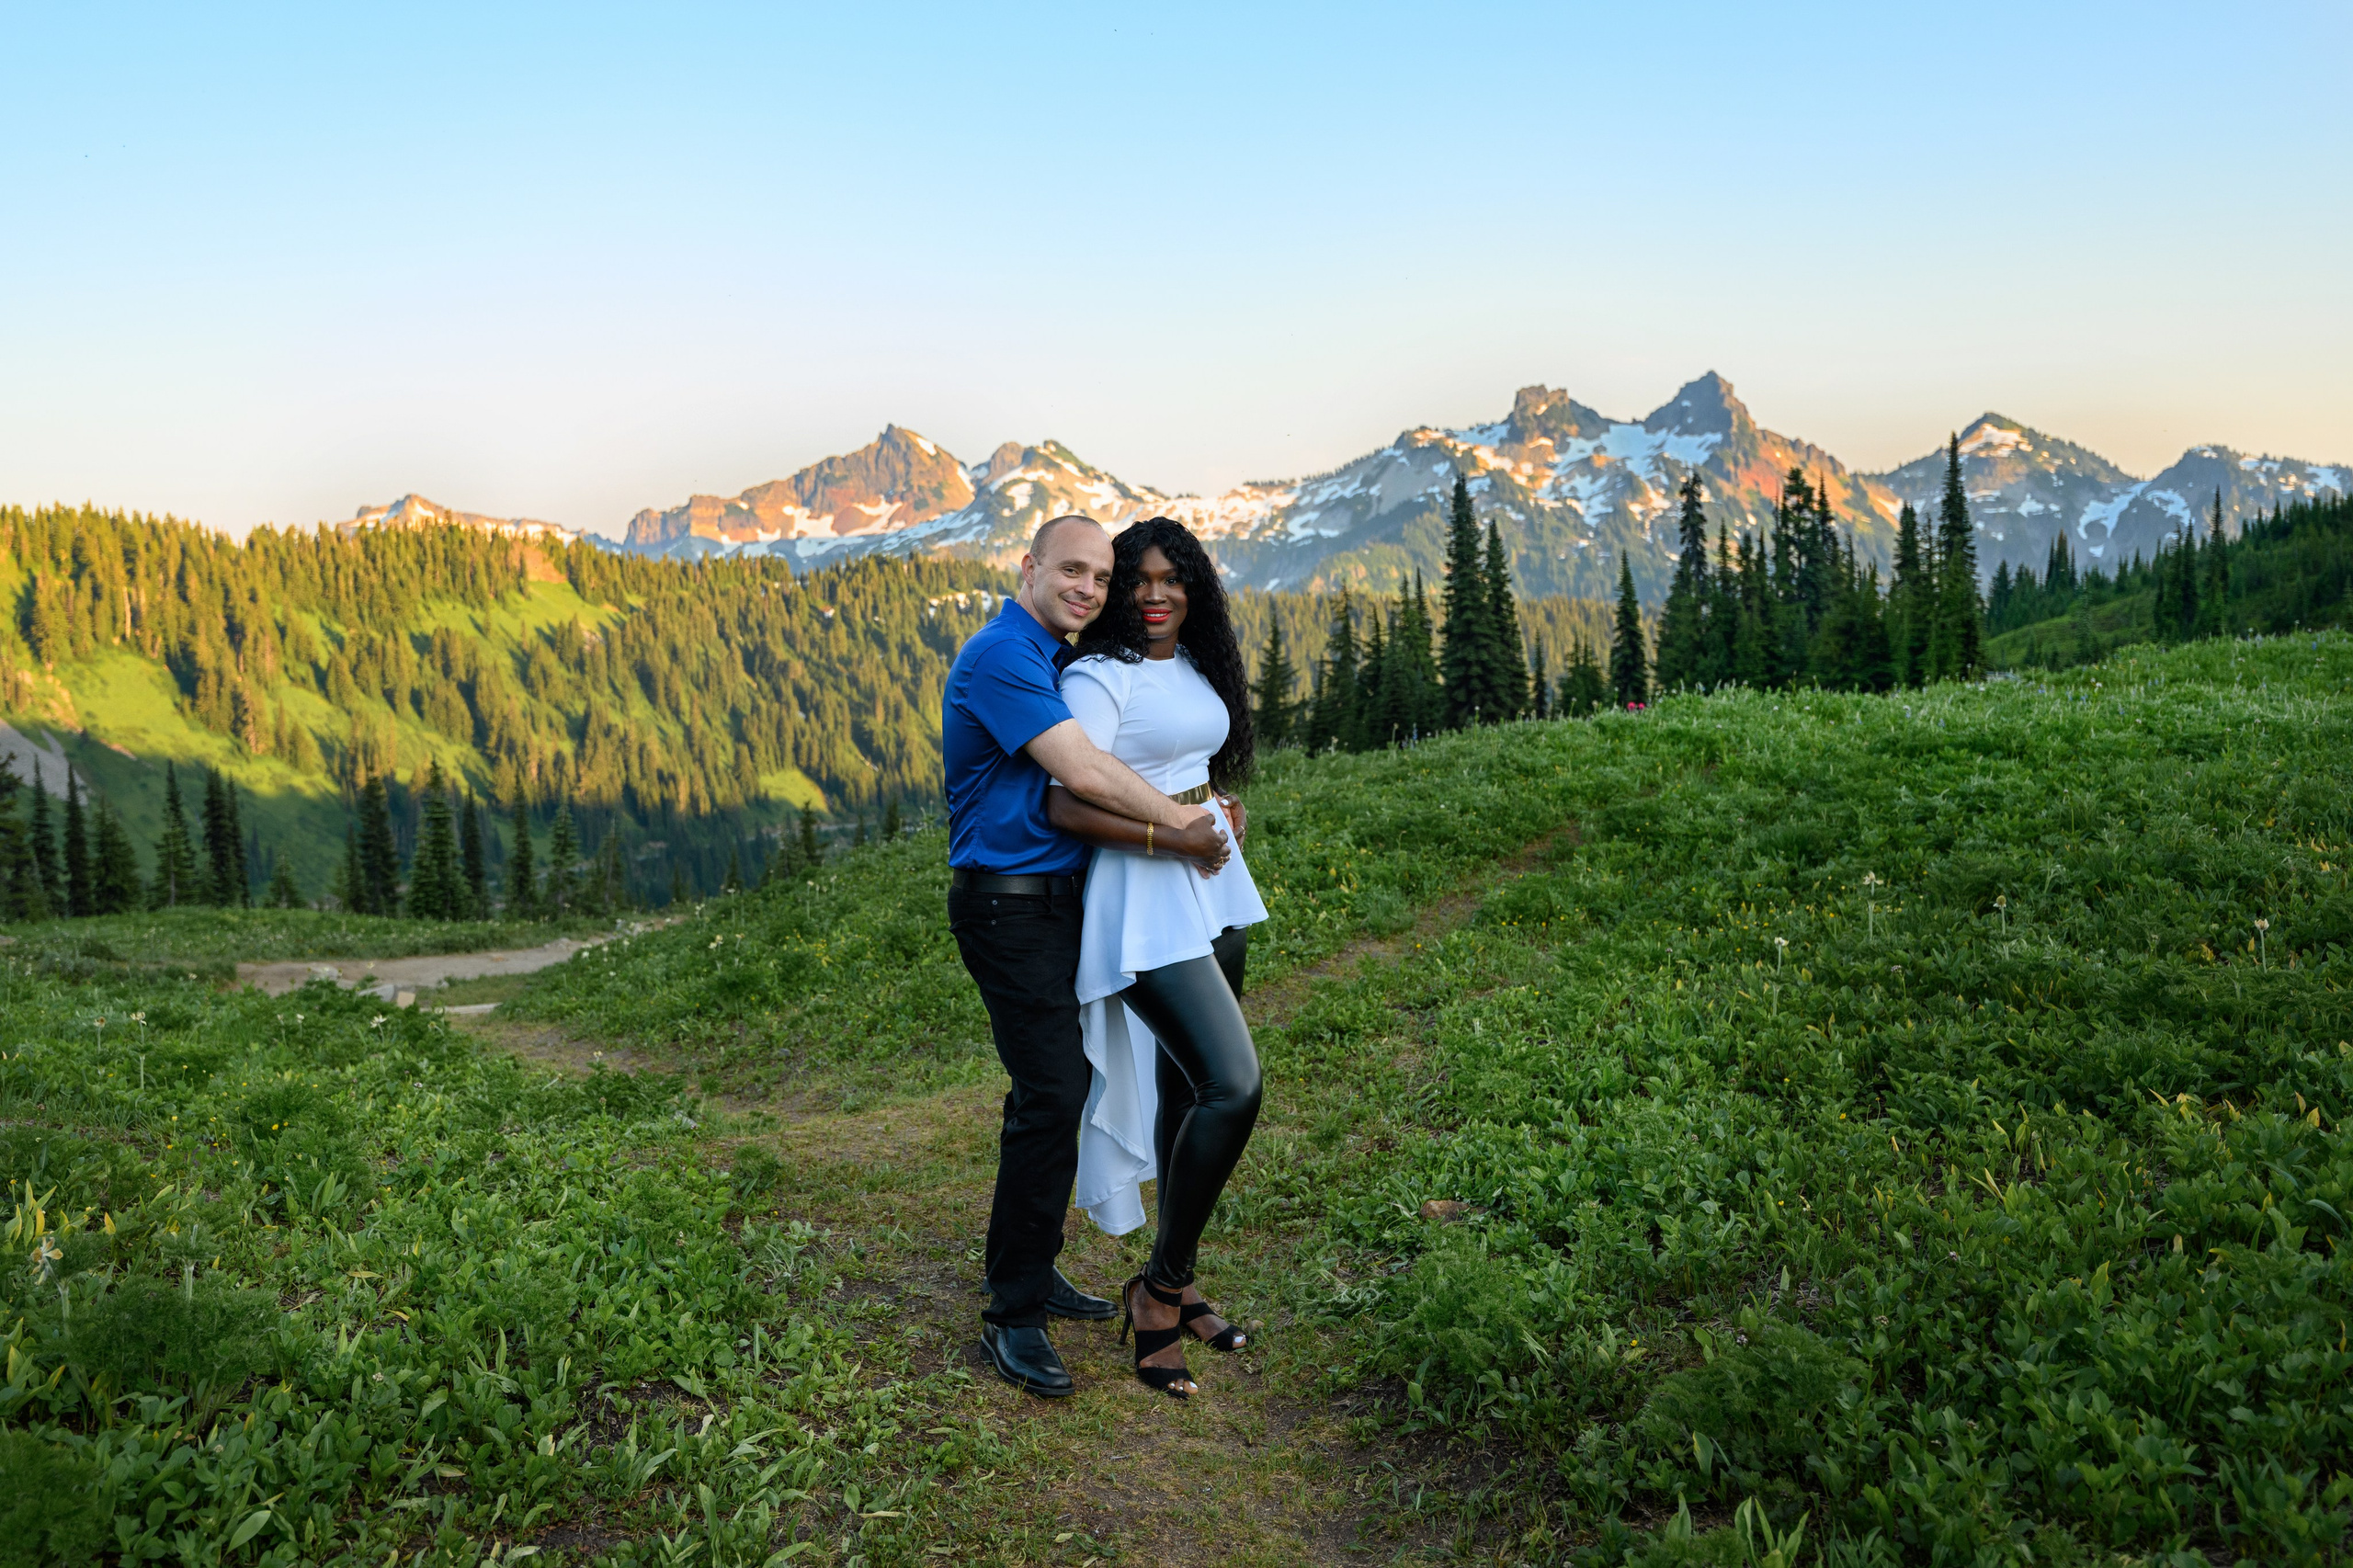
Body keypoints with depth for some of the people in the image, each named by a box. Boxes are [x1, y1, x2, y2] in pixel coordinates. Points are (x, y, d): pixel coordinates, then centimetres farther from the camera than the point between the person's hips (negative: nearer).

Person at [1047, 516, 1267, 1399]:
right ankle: (1160, 1290, -1)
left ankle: (1172, 1286, 25)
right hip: (1146, 904, -8)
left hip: (1213, 894, 8)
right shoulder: (1100, 677, -11)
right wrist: (1173, 838, -18)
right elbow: (1068, 807, -19)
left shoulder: (1196, 669, 14)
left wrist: (1217, 812, 11)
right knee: (1232, 1086, -18)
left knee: (1189, 1089, 12)